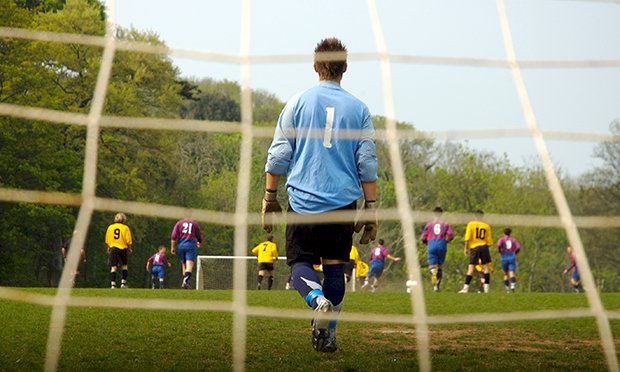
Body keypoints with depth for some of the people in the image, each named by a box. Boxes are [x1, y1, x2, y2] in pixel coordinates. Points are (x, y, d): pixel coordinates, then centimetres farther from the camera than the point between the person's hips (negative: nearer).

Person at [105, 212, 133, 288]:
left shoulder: (110, 227, 5)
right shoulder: (125, 228, -4)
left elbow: (107, 240, 10)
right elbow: (128, 240, -5)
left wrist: (108, 248, 23)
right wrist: (129, 248, 11)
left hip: (112, 248, 2)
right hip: (122, 248, -2)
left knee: (113, 267, 0)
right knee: (124, 266, 12)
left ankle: (113, 283, -10)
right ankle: (123, 282, 6)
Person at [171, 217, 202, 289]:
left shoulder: (179, 223, 14)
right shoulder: (194, 223, 15)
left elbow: (173, 236, 1)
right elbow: (199, 237, 20)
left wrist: (172, 247, 1)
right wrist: (199, 243, 41)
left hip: (180, 245, 2)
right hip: (191, 245, -2)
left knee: (183, 265, 16)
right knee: (189, 266, -12)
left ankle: (185, 282, 17)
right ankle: (185, 281, -32)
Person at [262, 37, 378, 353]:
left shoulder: (298, 102, 2)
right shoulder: (358, 108, 5)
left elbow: (279, 155, 2)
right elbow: (367, 163, 4)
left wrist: (269, 196, 9)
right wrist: (370, 208, 8)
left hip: (303, 200, -1)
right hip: (343, 202, 1)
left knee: (299, 263, 4)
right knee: (335, 267, 9)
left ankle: (319, 300, -25)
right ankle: (327, 334, 5)